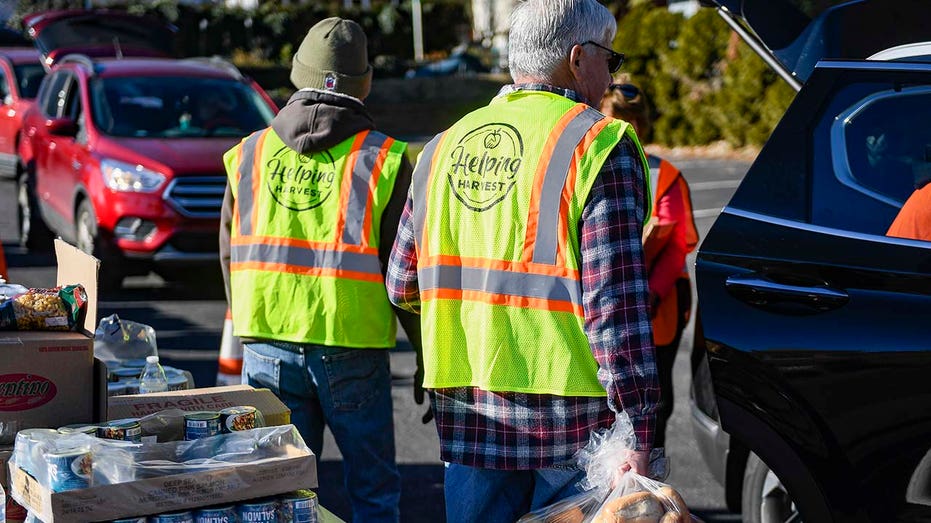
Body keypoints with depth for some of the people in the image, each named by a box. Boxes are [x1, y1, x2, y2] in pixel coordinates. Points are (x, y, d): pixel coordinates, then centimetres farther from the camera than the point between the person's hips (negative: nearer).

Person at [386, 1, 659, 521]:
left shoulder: (444, 147, 9)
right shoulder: (599, 145, -9)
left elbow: (402, 286, 13)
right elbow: (616, 299, -17)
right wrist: (639, 427, -15)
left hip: (468, 417, 5)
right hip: (572, 419, -5)